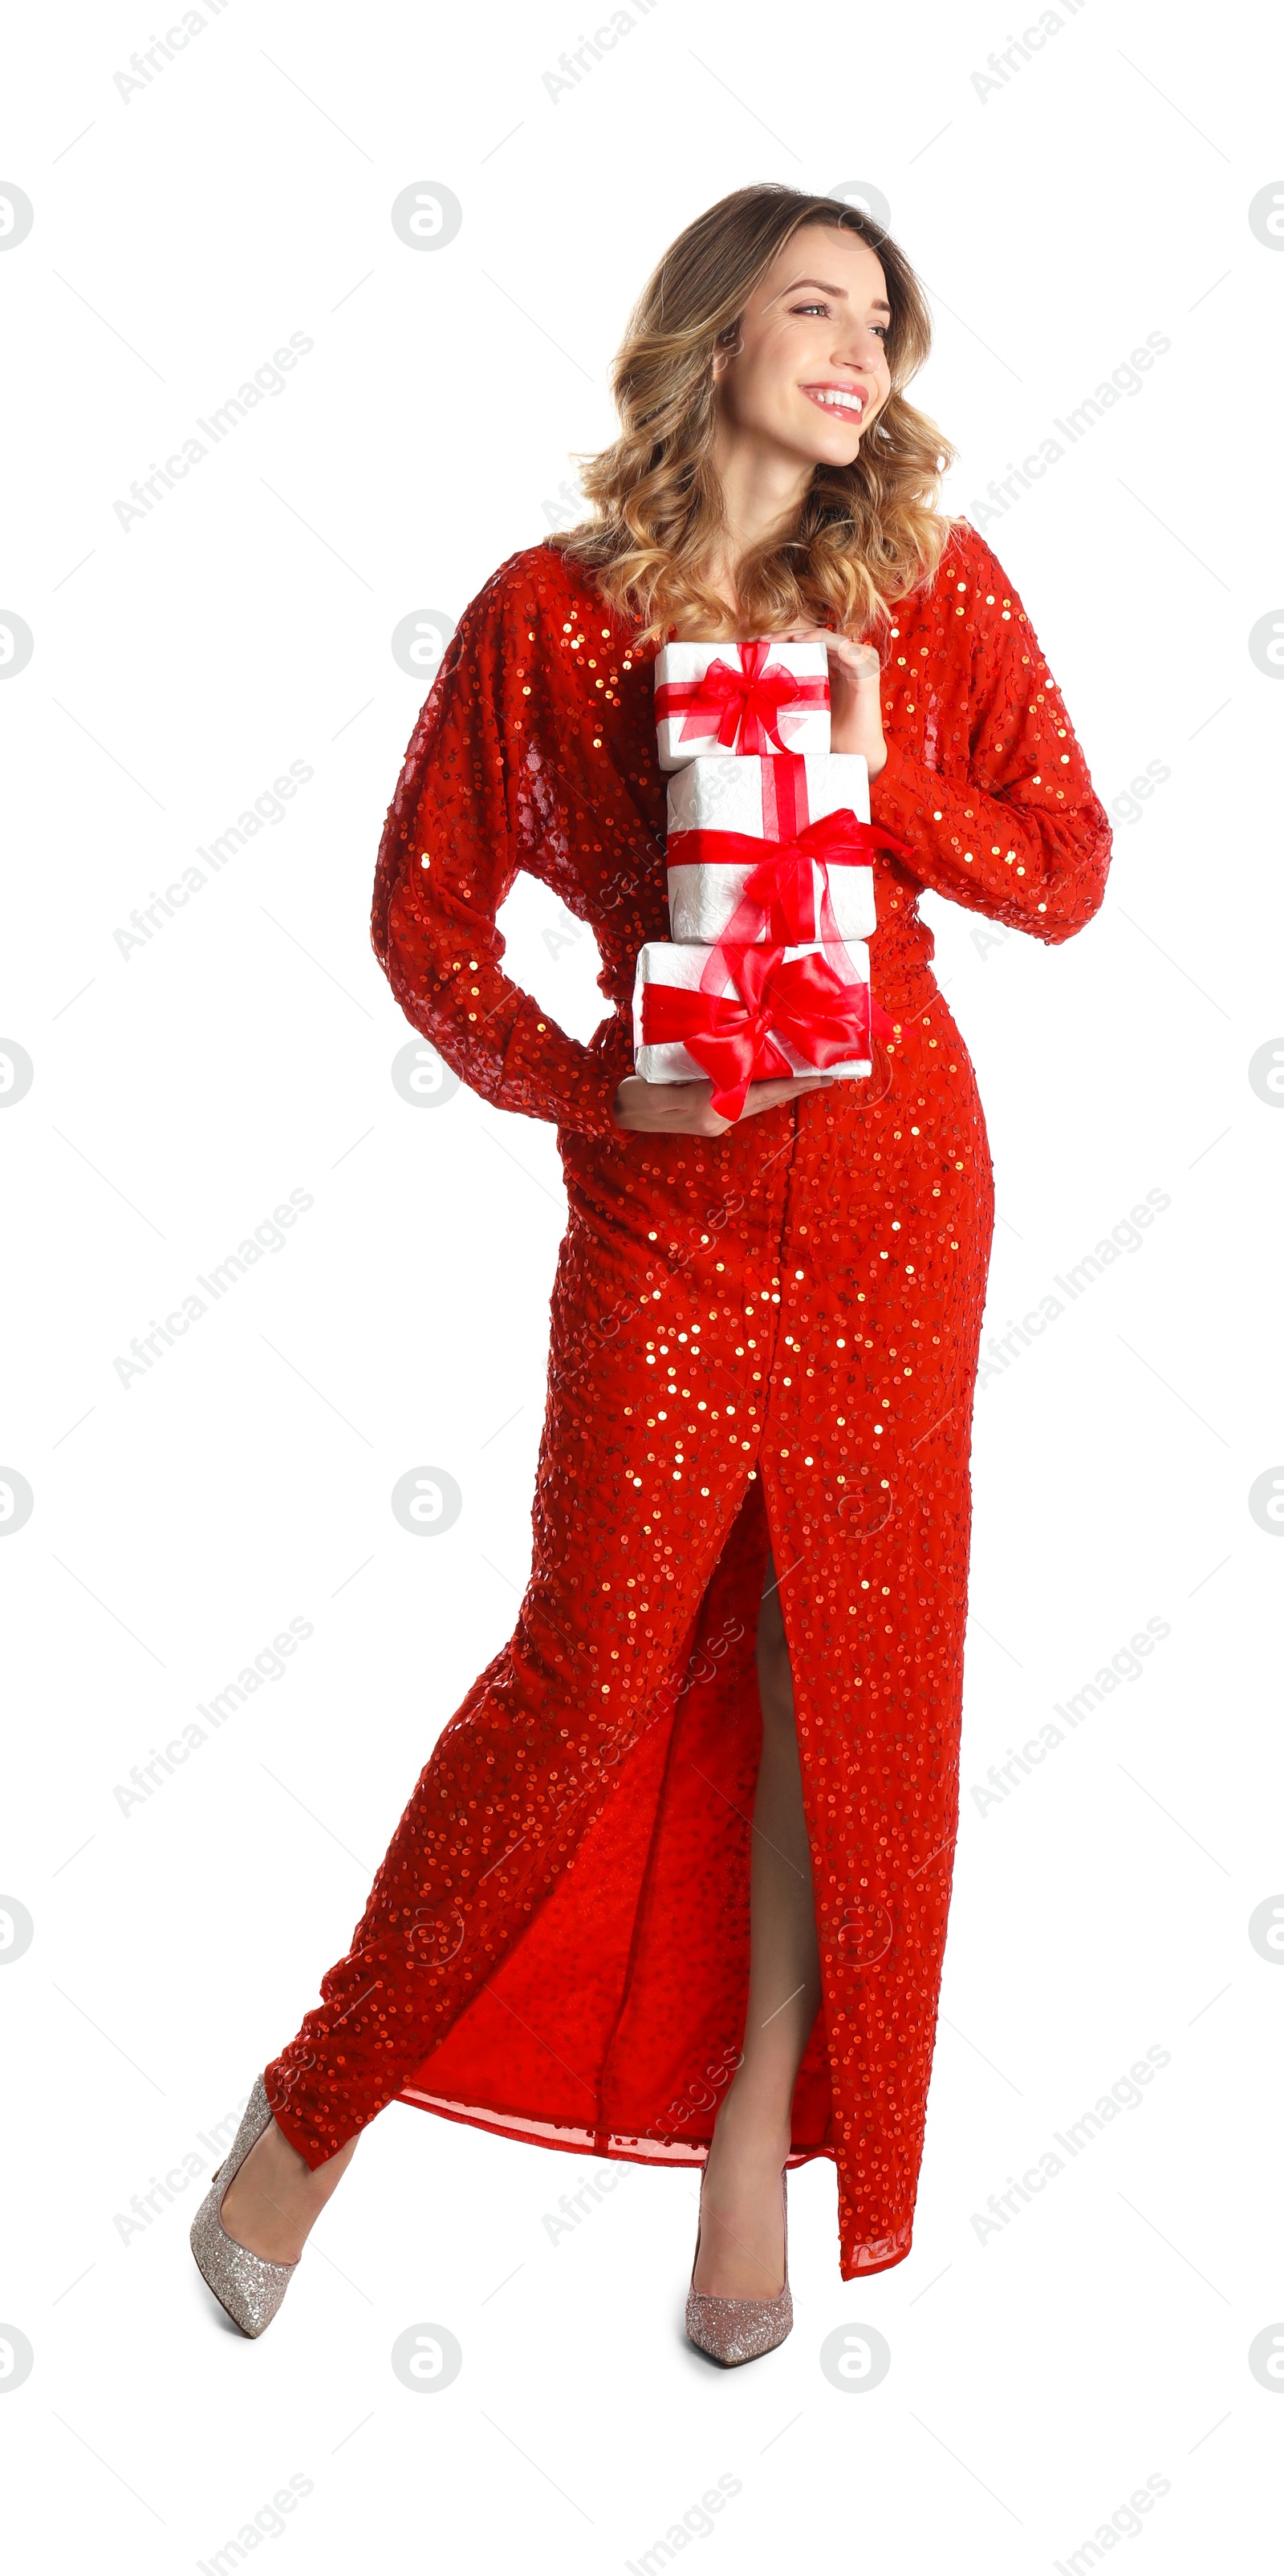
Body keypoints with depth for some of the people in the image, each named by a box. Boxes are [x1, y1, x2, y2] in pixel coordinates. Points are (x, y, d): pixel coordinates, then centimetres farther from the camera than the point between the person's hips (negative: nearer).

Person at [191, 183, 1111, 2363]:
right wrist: (589, 1084, -13)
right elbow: (424, 910, 0)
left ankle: (757, 2123, 22)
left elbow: (1067, 873, 5)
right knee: (596, 1666, -2)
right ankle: (319, 2101, 16)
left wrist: (884, 785, -11)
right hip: (665, 1198, -3)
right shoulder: (550, 611, -3)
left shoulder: (939, 589, 4)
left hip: (897, 1173, 3)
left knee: (847, 1650, 6)